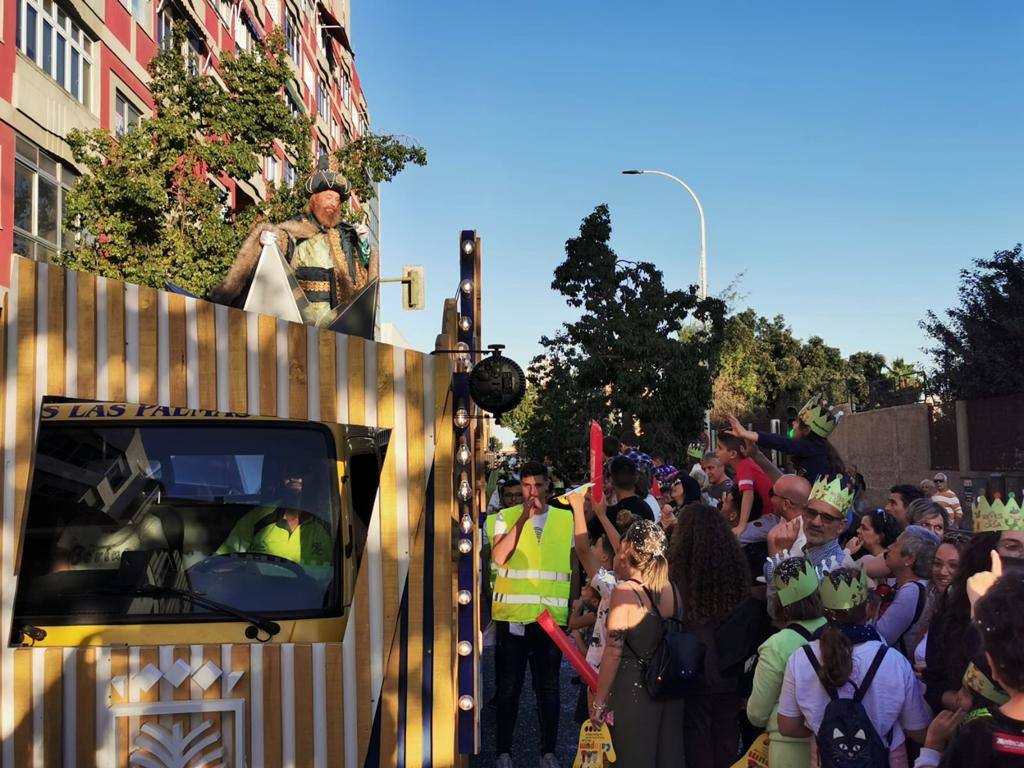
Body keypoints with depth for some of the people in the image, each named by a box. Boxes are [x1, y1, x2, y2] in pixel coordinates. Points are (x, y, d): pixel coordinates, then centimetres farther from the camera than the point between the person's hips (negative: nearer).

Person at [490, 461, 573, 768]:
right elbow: (499, 557, -16)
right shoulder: (507, 517, 0)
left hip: (553, 615, 2)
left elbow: (574, 563, 14)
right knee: (508, 686, 7)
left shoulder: (565, 518, 7)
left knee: (548, 686, 10)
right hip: (511, 615, -2)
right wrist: (524, 517, -20)